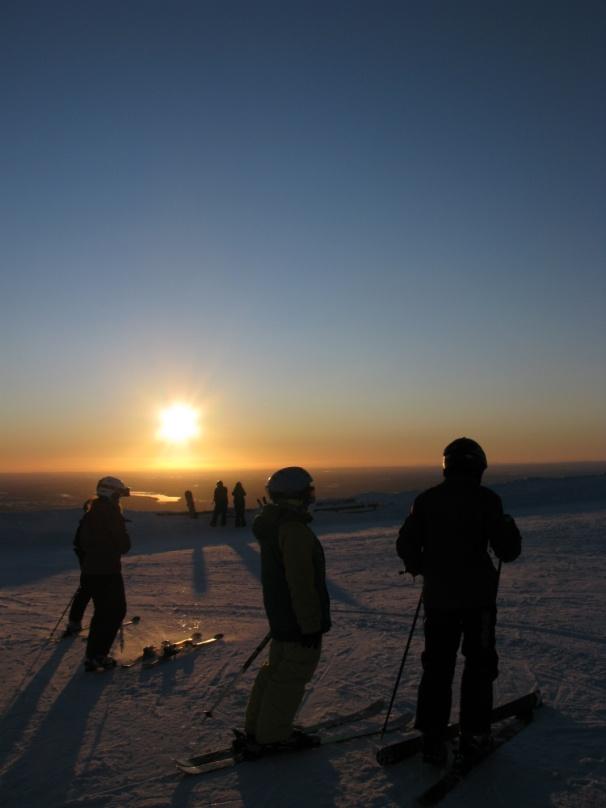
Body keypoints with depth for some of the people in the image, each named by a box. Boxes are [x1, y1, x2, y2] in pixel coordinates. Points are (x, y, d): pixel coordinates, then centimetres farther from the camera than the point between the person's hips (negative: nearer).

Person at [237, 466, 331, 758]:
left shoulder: (274, 524, 9)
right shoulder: (295, 531, -25)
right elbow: (302, 583, -26)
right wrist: (310, 625, -20)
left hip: (280, 615, 10)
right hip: (299, 621, -10)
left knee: (277, 668, 20)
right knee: (291, 677, 3)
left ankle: (256, 730, 29)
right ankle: (270, 737, 13)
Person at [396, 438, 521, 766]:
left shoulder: (426, 500, -2)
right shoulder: (486, 499, -11)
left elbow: (405, 546, -2)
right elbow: (508, 550, -10)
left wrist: (421, 567, 18)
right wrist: (509, 528, 10)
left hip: (438, 597, 3)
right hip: (478, 596, -2)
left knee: (437, 666, 12)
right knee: (479, 665, 14)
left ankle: (432, 737, 13)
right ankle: (473, 734, 18)